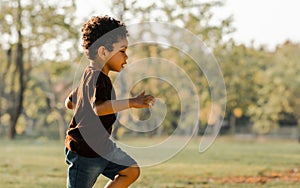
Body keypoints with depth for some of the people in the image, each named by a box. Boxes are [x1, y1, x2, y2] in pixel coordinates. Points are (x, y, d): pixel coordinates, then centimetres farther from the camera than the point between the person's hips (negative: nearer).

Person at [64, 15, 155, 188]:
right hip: (84, 151, -10)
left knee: (131, 171, 6)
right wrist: (131, 103, -50)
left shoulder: (89, 75, 8)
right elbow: (99, 107, -44)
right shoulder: (98, 79, -24)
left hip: (102, 146, 10)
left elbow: (70, 103, 20)